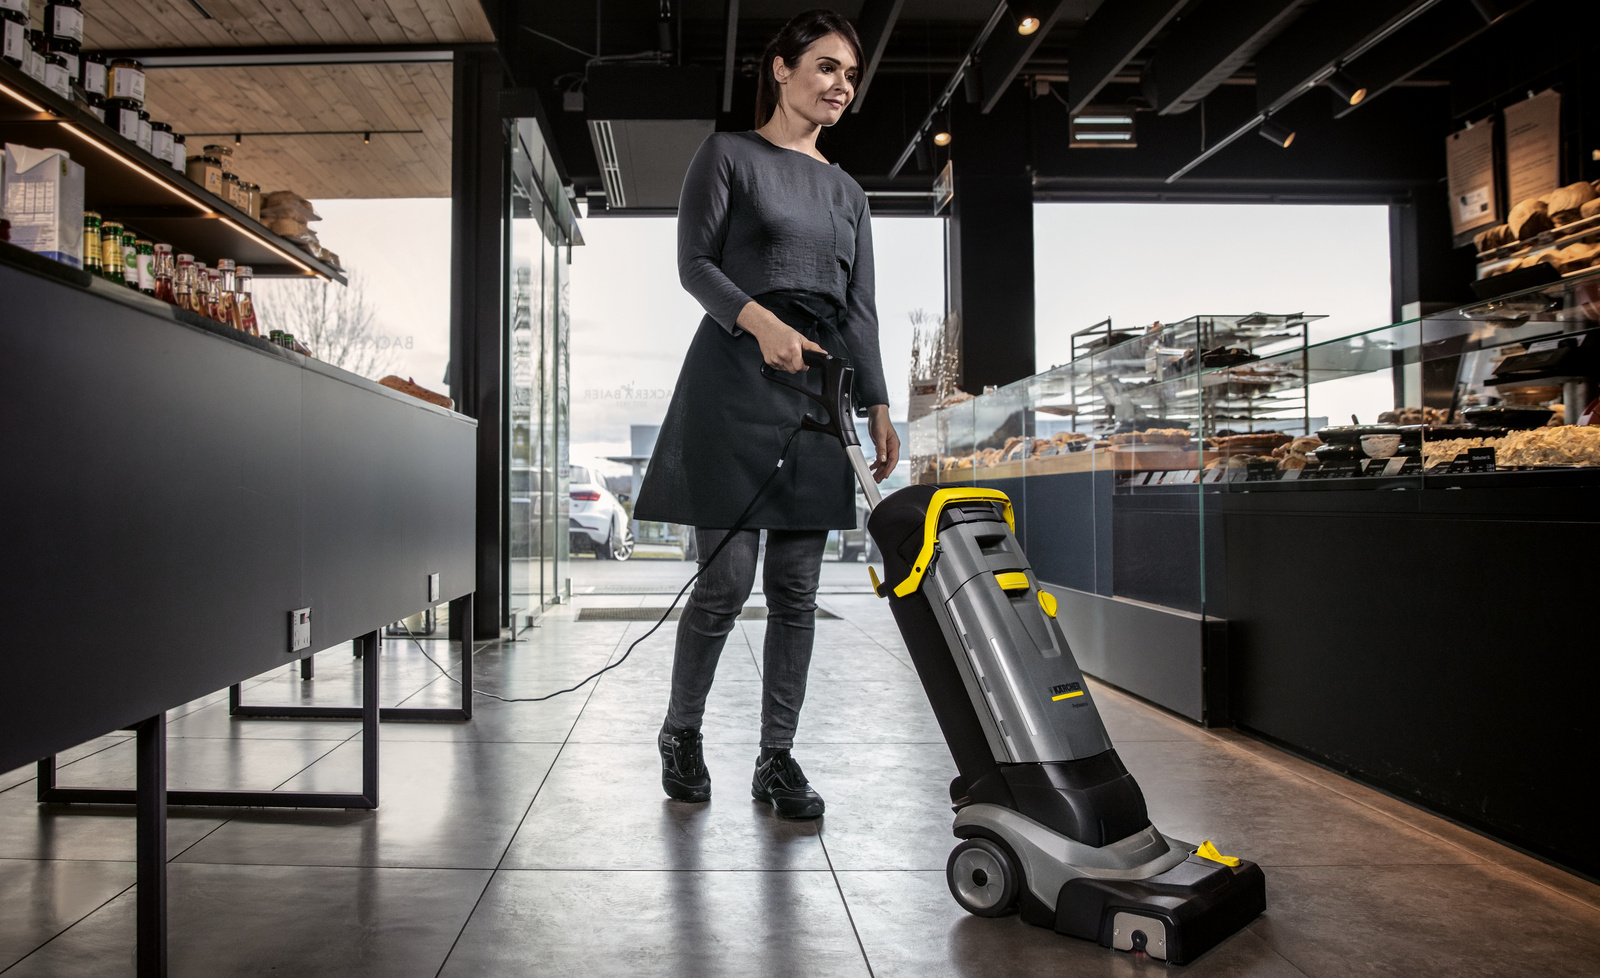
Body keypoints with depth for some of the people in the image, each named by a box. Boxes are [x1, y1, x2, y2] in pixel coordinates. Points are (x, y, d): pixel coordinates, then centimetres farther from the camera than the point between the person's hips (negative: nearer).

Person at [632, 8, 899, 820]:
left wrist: (878, 407, 6)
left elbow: (860, 310, 16)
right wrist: (760, 319, -21)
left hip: (818, 389, 5)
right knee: (726, 577, -6)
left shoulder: (846, 192, 21)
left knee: (796, 587, 2)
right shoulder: (728, 154, 6)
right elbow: (693, 263, -3)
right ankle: (681, 730, 18)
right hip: (735, 378, -5)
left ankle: (777, 758, 12)